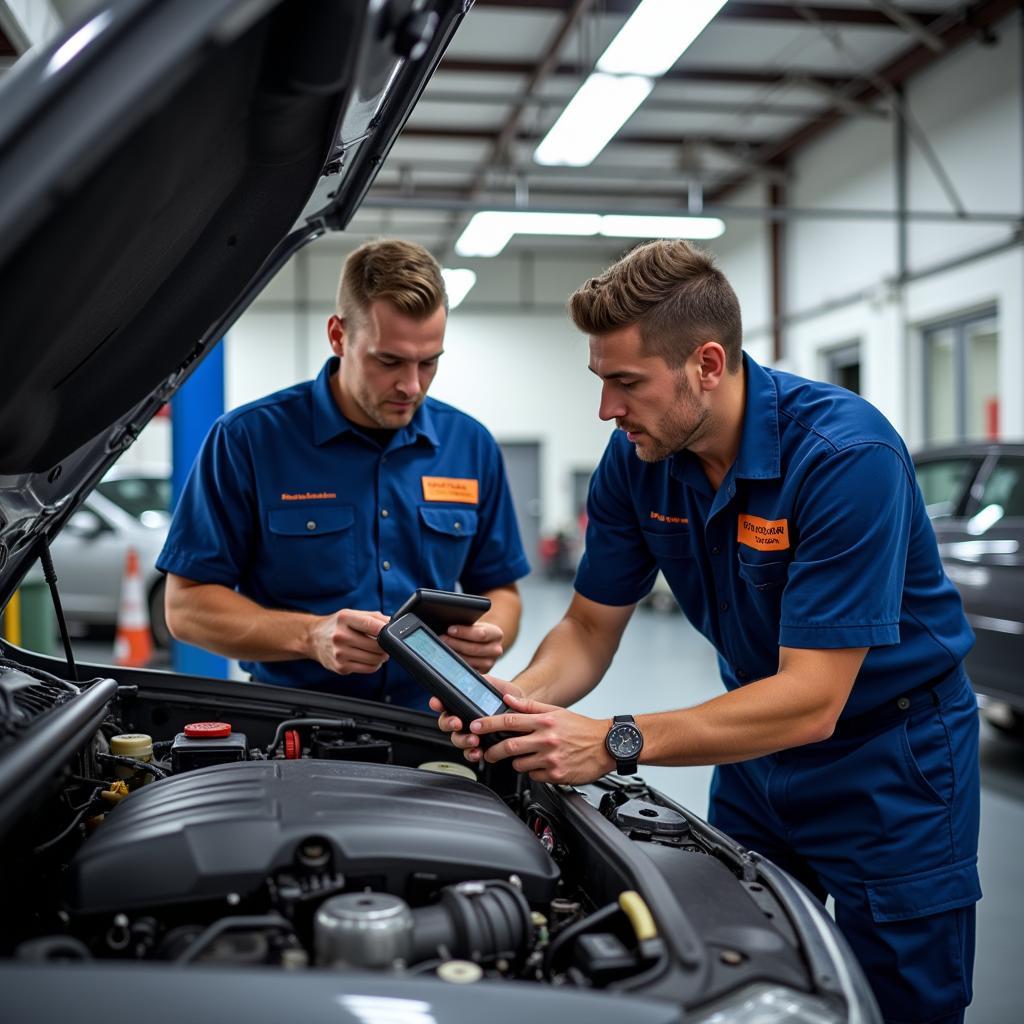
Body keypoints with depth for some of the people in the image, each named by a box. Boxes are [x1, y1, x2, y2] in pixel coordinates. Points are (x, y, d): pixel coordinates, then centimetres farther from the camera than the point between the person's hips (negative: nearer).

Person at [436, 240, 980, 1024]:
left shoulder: (846, 455, -30)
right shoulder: (637, 459, -11)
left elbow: (811, 702, -32)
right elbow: (590, 628, -2)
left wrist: (616, 743, -38)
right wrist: (518, 699, -24)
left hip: (890, 759, -5)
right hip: (761, 738, 6)